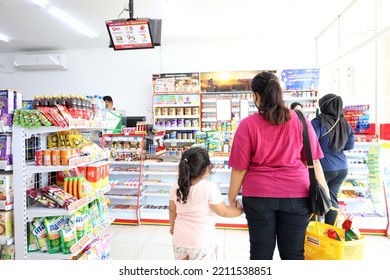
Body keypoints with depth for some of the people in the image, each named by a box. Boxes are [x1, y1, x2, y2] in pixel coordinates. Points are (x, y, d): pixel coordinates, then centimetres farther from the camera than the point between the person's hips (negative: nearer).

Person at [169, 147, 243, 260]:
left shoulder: (176, 187, -6)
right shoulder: (209, 188, -23)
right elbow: (224, 212, -13)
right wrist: (241, 209, 5)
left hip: (180, 239, 5)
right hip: (202, 242, -5)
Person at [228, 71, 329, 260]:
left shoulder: (248, 125, -7)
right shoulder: (300, 121, 0)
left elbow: (239, 168, -7)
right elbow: (314, 162, 2)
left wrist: (232, 198, 5)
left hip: (258, 195, -1)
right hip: (296, 195, 2)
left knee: (261, 253, 14)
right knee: (293, 253, 15)